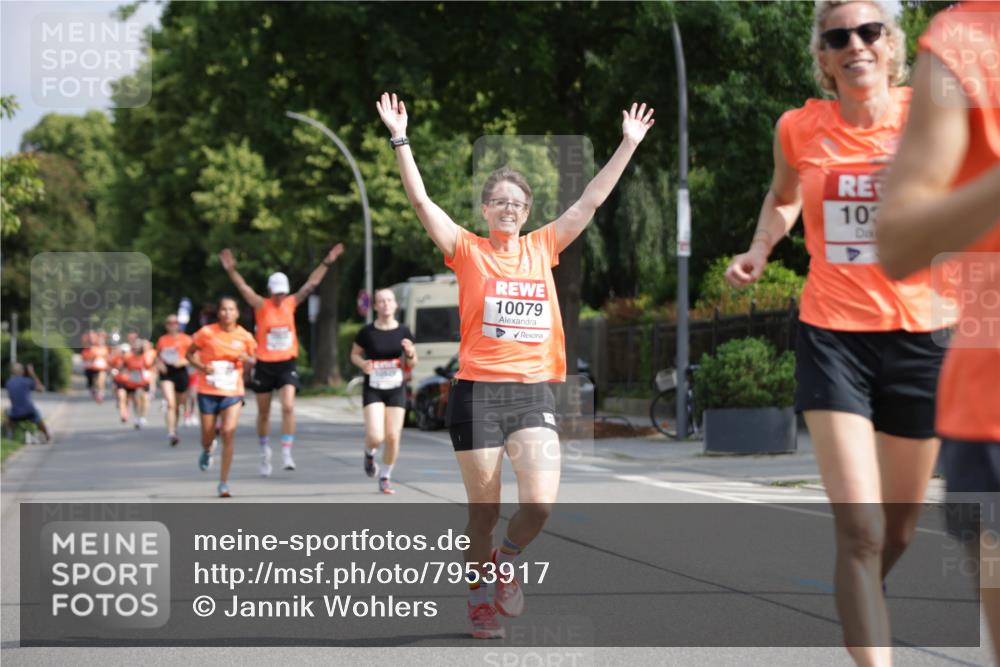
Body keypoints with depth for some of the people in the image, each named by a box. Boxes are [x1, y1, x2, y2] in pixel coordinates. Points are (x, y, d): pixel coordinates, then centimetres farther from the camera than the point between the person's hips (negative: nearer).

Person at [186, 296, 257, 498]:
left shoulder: (245, 337, -3)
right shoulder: (207, 332, -7)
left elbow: (252, 361, 11)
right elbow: (190, 353, 5)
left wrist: (247, 359, -12)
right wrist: (201, 366, -14)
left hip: (233, 392, 0)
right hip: (208, 392, 0)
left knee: (228, 433, -16)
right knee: (207, 435, 7)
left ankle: (224, 483, -8)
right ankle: (207, 450, 49)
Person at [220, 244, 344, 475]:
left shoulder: (291, 304, 3)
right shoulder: (261, 306, -5)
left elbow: (311, 284, 3)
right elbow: (243, 287, -18)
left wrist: (327, 263, -3)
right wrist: (231, 270, -34)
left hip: (286, 364, 1)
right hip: (264, 365, -1)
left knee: (288, 407, -16)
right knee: (264, 413, 10)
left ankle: (286, 454, -13)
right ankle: (265, 452, 28)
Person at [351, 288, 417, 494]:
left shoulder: (403, 331, 0)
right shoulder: (367, 332, -6)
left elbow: (411, 364, 9)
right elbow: (354, 354, 8)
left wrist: (410, 353, -14)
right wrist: (363, 364, -13)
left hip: (396, 390, 2)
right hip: (373, 390, -2)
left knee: (393, 437, -2)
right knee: (376, 436, -16)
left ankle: (385, 478, 18)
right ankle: (369, 454, 22)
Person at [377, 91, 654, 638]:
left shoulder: (542, 248, 10)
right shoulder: (467, 251, 1)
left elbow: (592, 199, 14)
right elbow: (420, 200, -6)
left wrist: (629, 144, 14)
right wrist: (399, 137, -12)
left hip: (534, 392, 3)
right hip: (478, 393, -2)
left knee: (541, 503, -13)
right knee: (484, 512, 4)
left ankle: (505, 563, 17)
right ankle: (480, 602, 22)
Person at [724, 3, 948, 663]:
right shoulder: (800, 130, -1)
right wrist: (760, 249, 4)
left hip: (917, 335, 1)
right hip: (832, 335, -1)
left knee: (899, 527, 16)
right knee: (859, 529, -16)